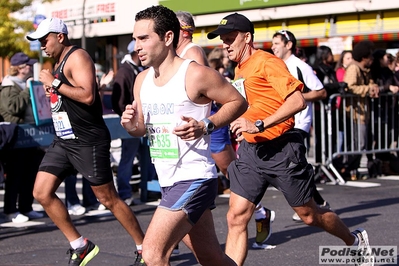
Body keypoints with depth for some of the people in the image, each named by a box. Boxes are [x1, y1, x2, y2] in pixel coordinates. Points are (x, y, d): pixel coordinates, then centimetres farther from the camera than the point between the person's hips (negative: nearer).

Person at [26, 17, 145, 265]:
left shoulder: (78, 57, -13)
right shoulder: (60, 61, 15)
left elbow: (88, 96, -27)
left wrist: (54, 83, -21)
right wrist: (53, 92, 10)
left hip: (88, 141, -9)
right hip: (64, 141, 9)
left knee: (109, 200, -2)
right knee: (42, 192, 0)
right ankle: (80, 245, 10)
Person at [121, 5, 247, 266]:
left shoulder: (195, 74, -14)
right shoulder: (142, 80, 8)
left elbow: (238, 102, -6)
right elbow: (142, 128, 17)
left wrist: (205, 126, -20)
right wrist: (131, 125, -6)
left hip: (194, 179, -8)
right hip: (168, 182, 8)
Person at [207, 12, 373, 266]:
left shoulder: (267, 62, -13)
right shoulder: (239, 69, 13)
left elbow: (298, 101, -24)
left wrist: (259, 125, -28)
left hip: (281, 150, -7)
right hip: (250, 151, 7)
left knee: (309, 215, 9)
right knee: (236, 218, -6)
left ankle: (356, 241, 35)